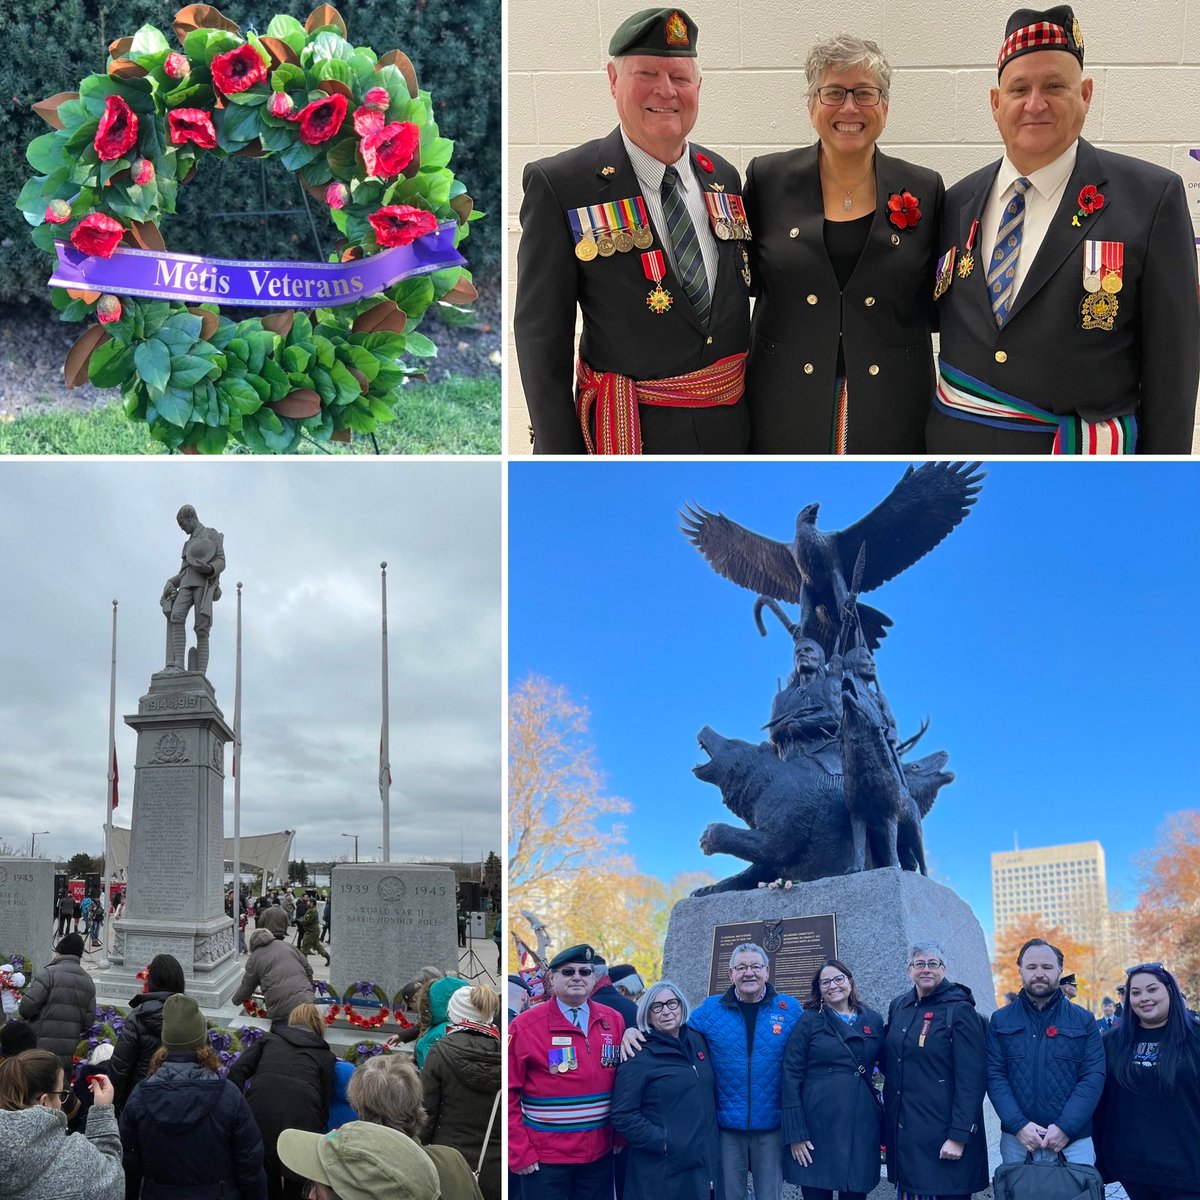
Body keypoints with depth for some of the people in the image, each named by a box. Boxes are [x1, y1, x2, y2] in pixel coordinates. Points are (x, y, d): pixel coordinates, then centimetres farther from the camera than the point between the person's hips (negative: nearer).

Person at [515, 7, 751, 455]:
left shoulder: (724, 177, 6)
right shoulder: (558, 185, -10)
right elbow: (540, 333, -9)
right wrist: (560, 457, -11)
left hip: (732, 428, 5)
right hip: (629, 437, -5)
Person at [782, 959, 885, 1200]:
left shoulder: (873, 1020, 11)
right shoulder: (809, 1021, 1)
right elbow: (791, 1077, -3)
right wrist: (796, 1133, -10)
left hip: (862, 1125, 3)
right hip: (818, 1125, -3)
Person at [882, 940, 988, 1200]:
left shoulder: (959, 1010, -9)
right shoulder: (898, 1006, 9)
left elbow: (972, 1079, -14)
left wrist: (959, 1136, -18)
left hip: (943, 1132, -5)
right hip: (903, 1130, 6)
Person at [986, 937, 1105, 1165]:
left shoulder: (1083, 1020, 6)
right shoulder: (1000, 1021, 7)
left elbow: (1093, 1077, -3)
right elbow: (995, 1076, 0)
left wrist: (1065, 1127, -14)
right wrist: (1019, 1125, -14)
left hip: (1074, 1141, 0)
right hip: (1017, 1141, 1)